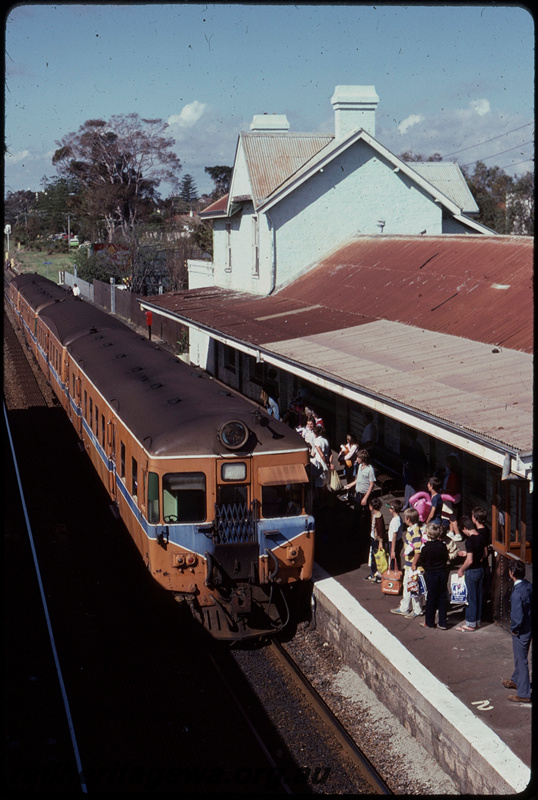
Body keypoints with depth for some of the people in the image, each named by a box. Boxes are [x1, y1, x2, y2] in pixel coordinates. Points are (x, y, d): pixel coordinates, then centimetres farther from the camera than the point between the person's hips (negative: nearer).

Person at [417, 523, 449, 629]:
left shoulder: (426, 548, -16)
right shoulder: (443, 546, -5)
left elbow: (421, 562, -7)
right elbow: (446, 559, 6)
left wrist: (426, 569, 12)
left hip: (431, 575, -3)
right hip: (443, 573, 3)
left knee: (431, 598, 7)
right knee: (442, 597, 9)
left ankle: (430, 622, 15)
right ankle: (442, 623, 11)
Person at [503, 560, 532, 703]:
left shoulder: (517, 593, -29)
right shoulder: (529, 586, -3)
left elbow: (518, 617, -31)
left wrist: (514, 629, -12)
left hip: (521, 631, -9)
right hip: (529, 627, 9)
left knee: (521, 660, 4)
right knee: (520, 657, 27)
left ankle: (523, 694, 14)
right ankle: (516, 680, 47)